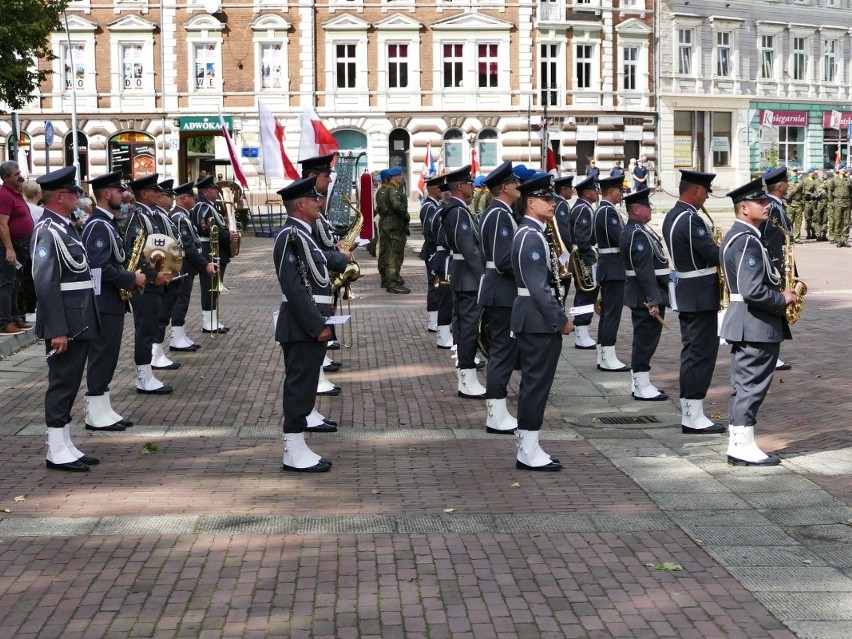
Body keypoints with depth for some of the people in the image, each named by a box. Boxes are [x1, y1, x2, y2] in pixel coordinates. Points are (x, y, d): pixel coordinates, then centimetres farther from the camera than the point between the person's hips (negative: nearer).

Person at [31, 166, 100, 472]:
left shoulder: (66, 227, 15)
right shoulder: (47, 231, -16)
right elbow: (45, 283, -21)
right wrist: (57, 330, -23)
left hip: (79, 321, 10)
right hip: (65, 323, -10)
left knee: (69, 383, 14)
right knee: (62, 383, -3)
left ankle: (66, 447, 21)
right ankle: (57, 452, 4)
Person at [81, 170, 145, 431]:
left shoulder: (106, 222, 15)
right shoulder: (98, 225, -17)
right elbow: (100, 267, -24)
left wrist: (129, 277, 9)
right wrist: (132, 279, -16)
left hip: (112, 301, 10)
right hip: (104, 303, -10)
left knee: (106, 358, 12)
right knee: (101, 357, -5)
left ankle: (103, 410, 18)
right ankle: (96, 415, 1)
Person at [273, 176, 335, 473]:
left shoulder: (302, 235, 17)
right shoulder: (290, 236, -15)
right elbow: (294, 288, -21)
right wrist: (317, 326, -21)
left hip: (310, 325, 10)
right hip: (303, 327, -10)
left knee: (303, 387, 13)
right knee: (300, 387, -6)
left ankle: (297, 448, 19)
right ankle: (294, 453, -1)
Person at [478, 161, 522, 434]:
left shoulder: (497, 212, 14)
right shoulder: (500, 214, -18)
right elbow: (504, 260, -24)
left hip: (501, 291, 11)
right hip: (503, 293, -11)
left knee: (502, 351, 14)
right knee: (504, 352, -6)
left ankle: (497, 412, 19)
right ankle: (497, 417, -1)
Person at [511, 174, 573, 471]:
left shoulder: (532, 233, 16)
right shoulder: (532, 236, -17)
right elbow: (538, 287, -22)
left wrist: (559, 317, 15)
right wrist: (562, 320, -16)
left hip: (535, 320, 11)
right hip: (539, 321, -11)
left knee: (533, 384, 13)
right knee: (536, 383, -5)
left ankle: (527, 449, 19)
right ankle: (529, 452, 0)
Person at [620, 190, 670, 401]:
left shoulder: (634, 231, 14)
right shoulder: (638, 234, -19)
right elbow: (645, 271, -25)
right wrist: (653, 301, -25)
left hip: (642, 296, 11)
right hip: (646, 296, -11)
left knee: (644, 340, 15)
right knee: (646, 339, -5)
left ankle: (640, 383, 23)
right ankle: (643, 388, 1)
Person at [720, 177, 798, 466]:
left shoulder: (736, 236, 15)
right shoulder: (747, 241, -19)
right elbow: (752, 291, -27)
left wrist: (780, 291, 11)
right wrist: (782, 299, -12)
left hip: (746, 323, 11)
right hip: (756, 325, -11)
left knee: (744, 385, 14)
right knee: (751, 385, -5)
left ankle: (737, 443, 19)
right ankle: (744, 448, 0)